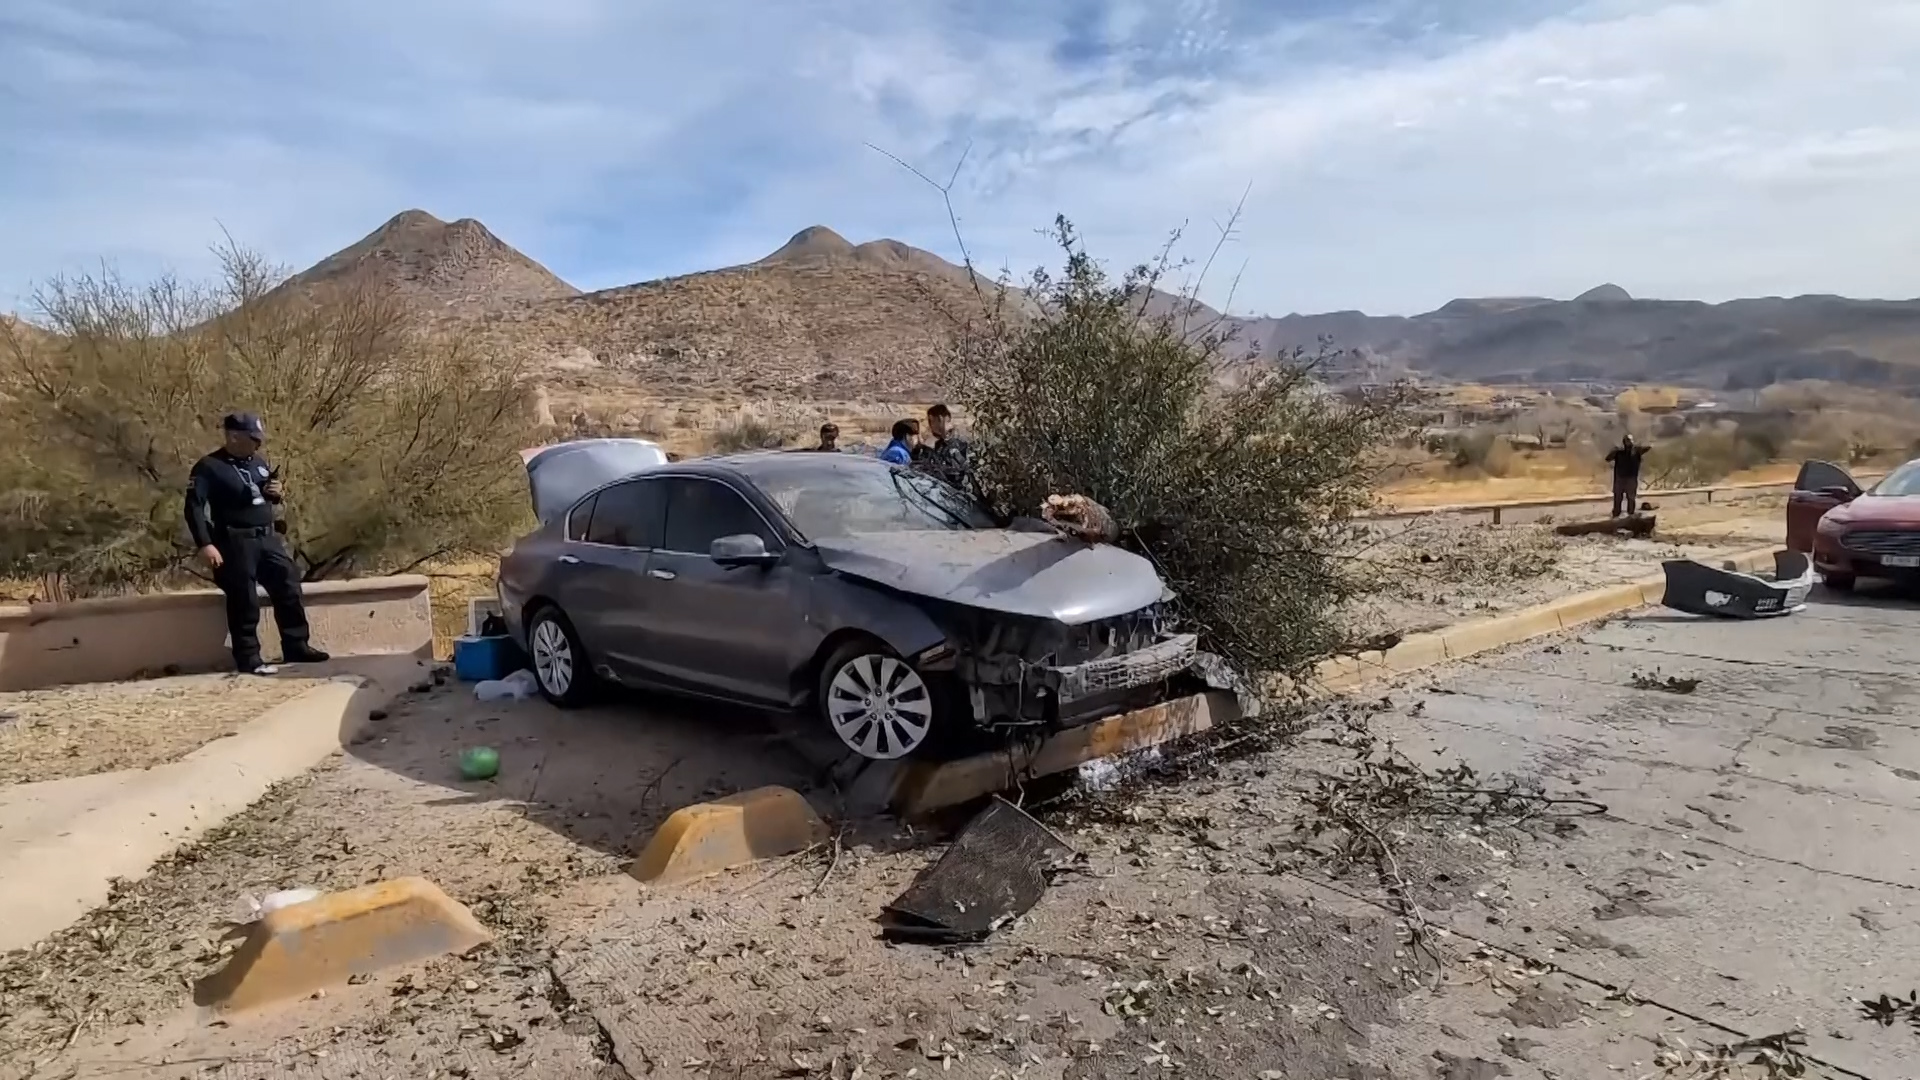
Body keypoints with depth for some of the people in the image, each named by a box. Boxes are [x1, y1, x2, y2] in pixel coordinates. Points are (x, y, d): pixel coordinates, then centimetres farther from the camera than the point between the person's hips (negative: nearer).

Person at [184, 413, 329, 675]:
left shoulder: (259, 462, 13)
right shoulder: (209, 467, -9)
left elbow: (273, 494, 27)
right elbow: (194, 507, -15)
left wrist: (278, 493, 1)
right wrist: (205, 545, -24)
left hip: (268, 538, 7)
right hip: (236, 543, -7)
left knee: (289, 588, 7)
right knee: (244, 602, -3)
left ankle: (297, 647, 19)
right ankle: (248, 658, 6)